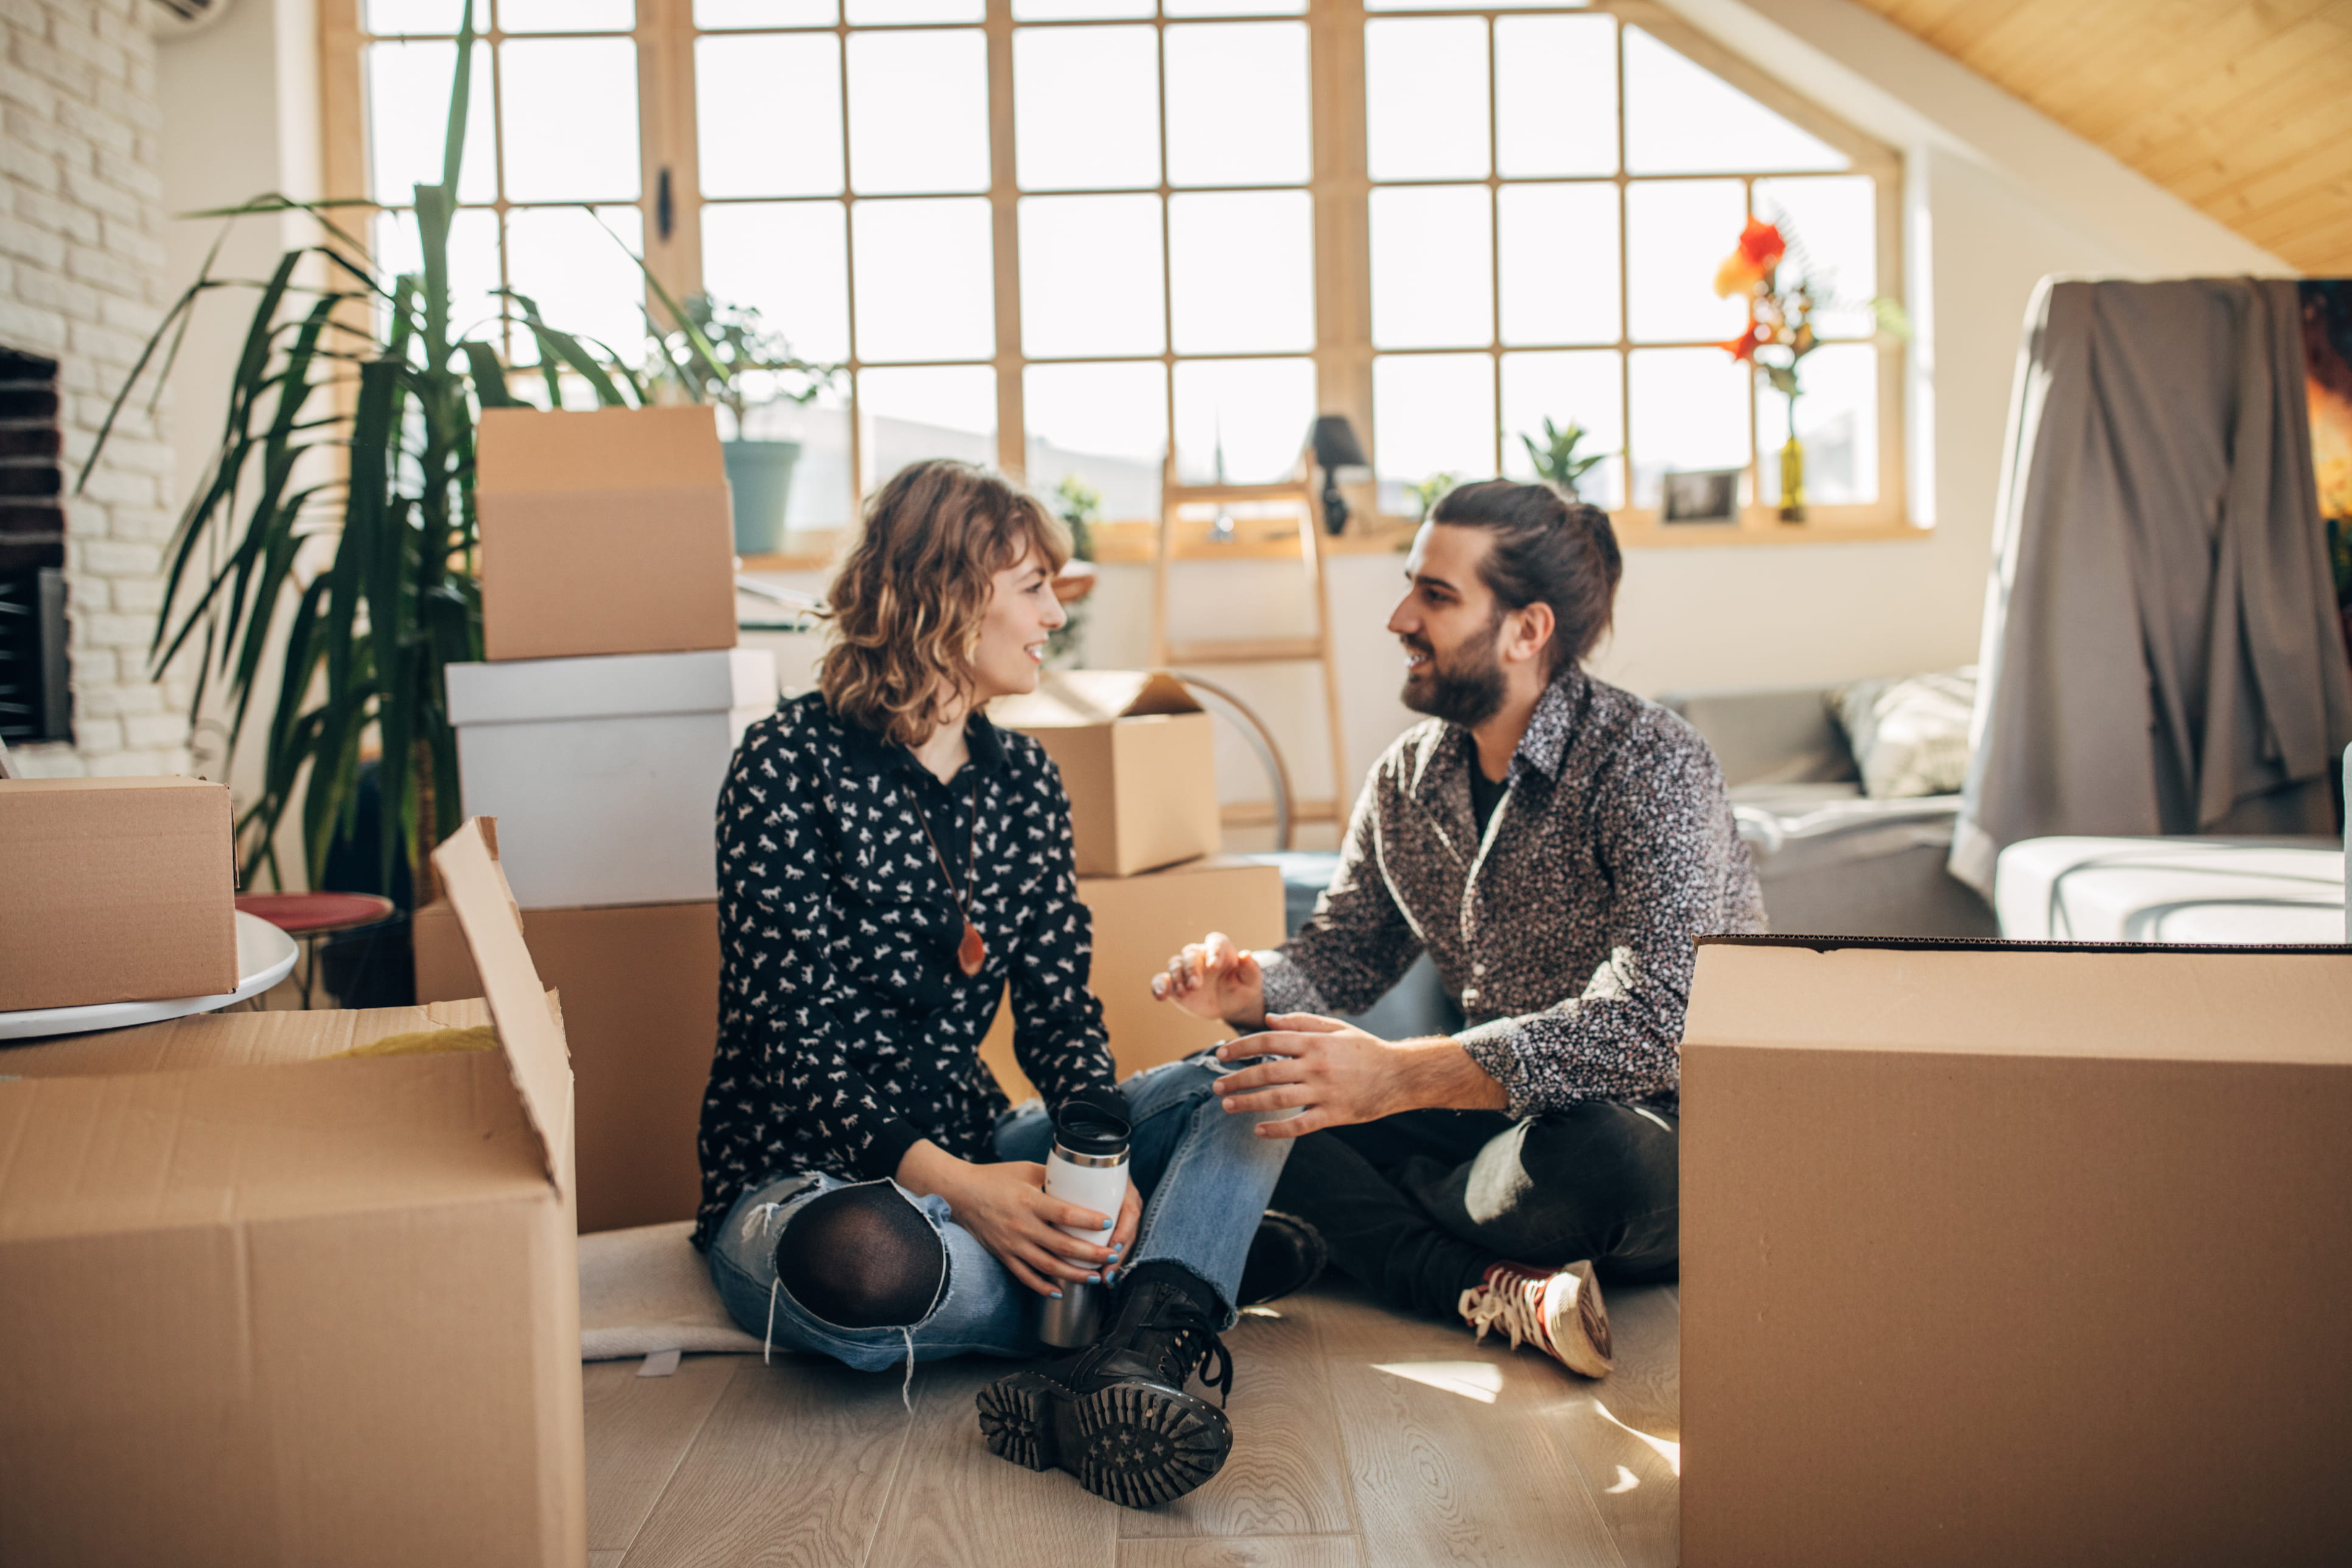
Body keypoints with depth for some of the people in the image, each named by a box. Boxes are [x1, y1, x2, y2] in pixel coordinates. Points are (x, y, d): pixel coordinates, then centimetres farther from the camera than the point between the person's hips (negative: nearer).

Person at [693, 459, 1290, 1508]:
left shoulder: (1021, 777, 9)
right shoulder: (793, 762, -11)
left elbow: (1057, 1011, 3)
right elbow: (794, 1039, -17)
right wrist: (951, 1184, -29)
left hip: (973, 1157, 7)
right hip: (802, 1173, -6)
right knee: (862, 1264, -42)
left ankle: (1125, 1361, -35)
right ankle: (1166, 1291, -16)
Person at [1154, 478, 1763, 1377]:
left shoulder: (1651, 764, -20)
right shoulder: (1407, 778, 3)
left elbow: (1653, 1025, -33)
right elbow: (1340, 954, 11)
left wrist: (1394, 1076, -39)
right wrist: (1249, 991, -14)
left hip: (1678, 1141, -6)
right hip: (1505, 1115, 7)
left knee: (1583, 1152, -41)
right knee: (1241, 1091, -10)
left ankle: (1347, 1227, -12)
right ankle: (1490, 1291, -24)